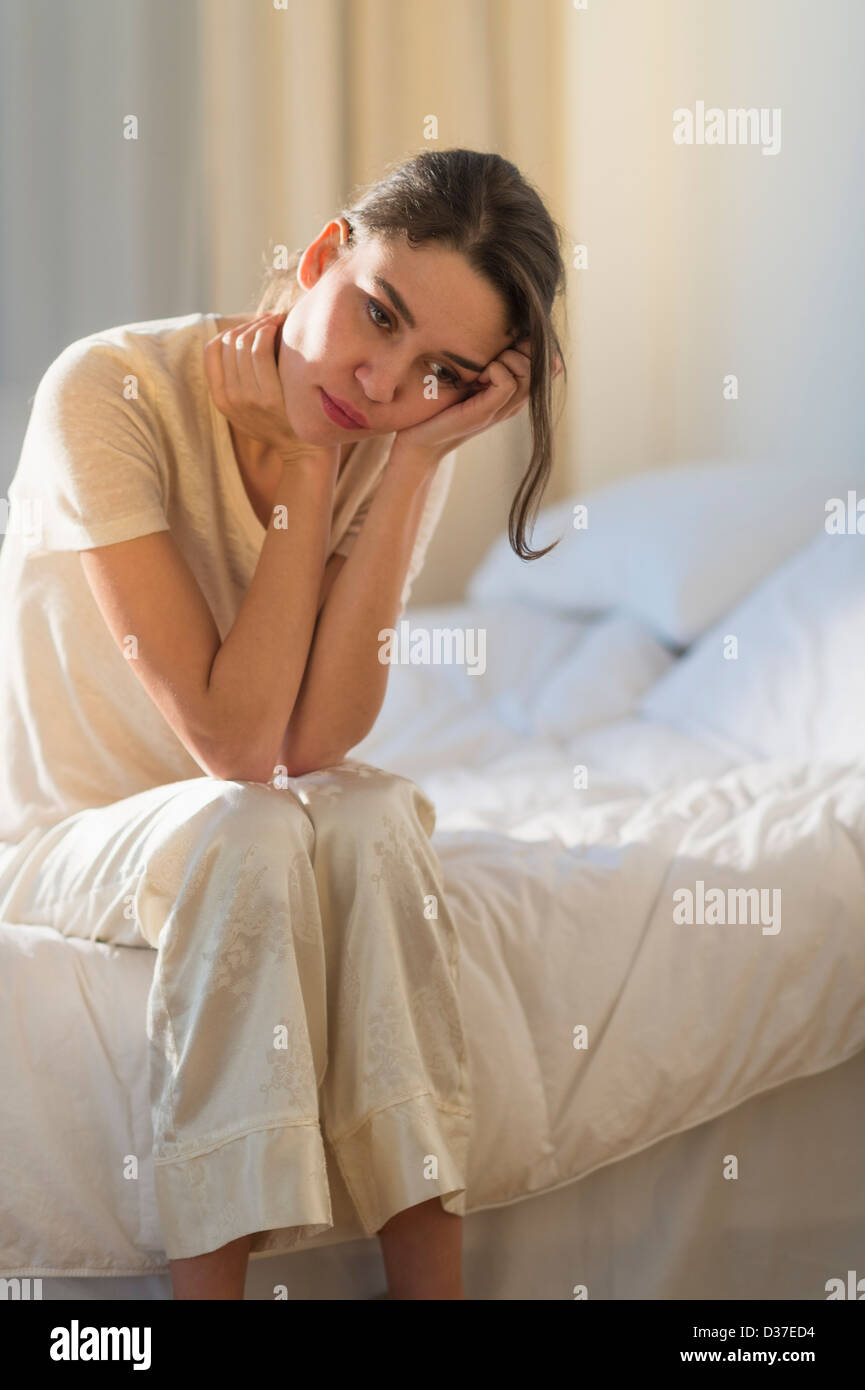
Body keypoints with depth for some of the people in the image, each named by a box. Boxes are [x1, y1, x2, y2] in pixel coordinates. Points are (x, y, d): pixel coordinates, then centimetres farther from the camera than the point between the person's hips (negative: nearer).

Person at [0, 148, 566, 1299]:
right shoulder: (112, 392, -24)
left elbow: (312, 745, -22)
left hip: (253, 833, 4)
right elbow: (237, 741, -28)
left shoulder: (402, 441, -9)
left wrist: (409, 468, -26)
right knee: (248, 832, -33)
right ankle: (210, 1283, -30)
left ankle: (432, 1283, -26)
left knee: (373, 816, -28)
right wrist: (308, 468, -25)